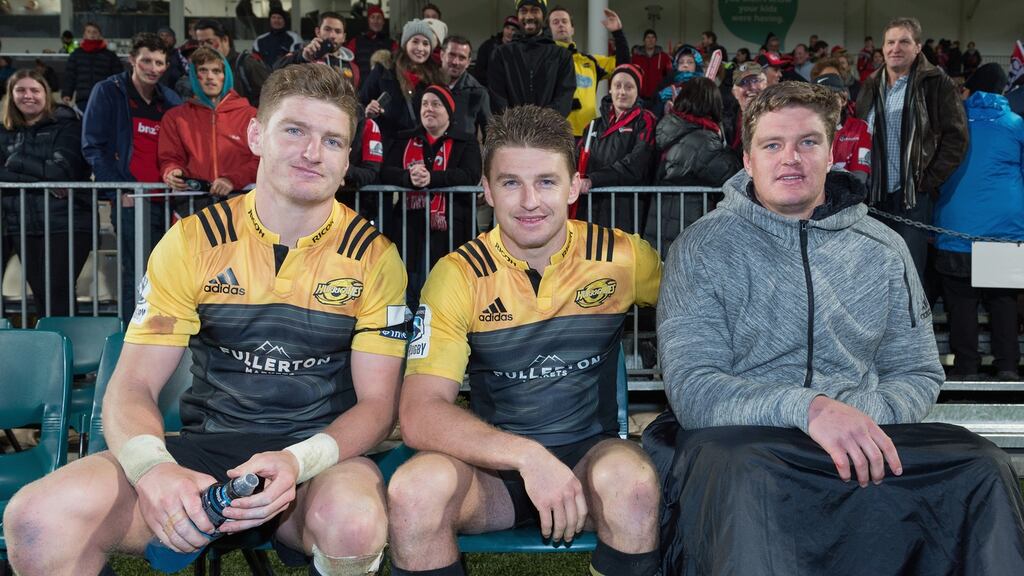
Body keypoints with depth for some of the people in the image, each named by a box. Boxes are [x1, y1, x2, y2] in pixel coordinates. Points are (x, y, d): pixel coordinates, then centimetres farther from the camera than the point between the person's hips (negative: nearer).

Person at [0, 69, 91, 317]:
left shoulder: (67, 126, 3)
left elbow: (62, 171, -8)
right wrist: (41, 180, -10)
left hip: (66, 223, -4)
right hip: (22, 225, 4)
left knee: (57, 293, -5)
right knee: (41, 292, 5)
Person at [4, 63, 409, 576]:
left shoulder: (373, 257, -2)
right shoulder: (193, 242, 2)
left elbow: (377, 404, -3)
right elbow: (132, 386, 0)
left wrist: (299, 462, -24)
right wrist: (152, 467, -24)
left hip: (323, 453, -1)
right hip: (205, 450, 1)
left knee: (354, 520, -38)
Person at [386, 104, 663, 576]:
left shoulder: (623, 258, -4)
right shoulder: (459, 274, -8)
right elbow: (418, 414, -16)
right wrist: (526, 456, -30)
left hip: (589, 454, 1)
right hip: (492, 463, 0)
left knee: (632, 480, -33)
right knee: (416, 489, -31)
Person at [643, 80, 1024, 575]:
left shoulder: (883, 249, 13)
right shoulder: (702, 248, 1)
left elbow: (917, 374, 13)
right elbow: (691, 389, -9)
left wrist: (863, 419, -11)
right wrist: (808, 408, -25)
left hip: (863, 439, 4)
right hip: (742, 437, -3)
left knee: (982, 466, -24)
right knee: (746, 476, -39)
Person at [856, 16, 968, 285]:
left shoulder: (936, 83, -2)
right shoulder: (871, 87, 13)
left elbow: (956, 137, -6)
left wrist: (929, 182, -11)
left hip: (913, 197, -4)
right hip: (874, 195, 5)